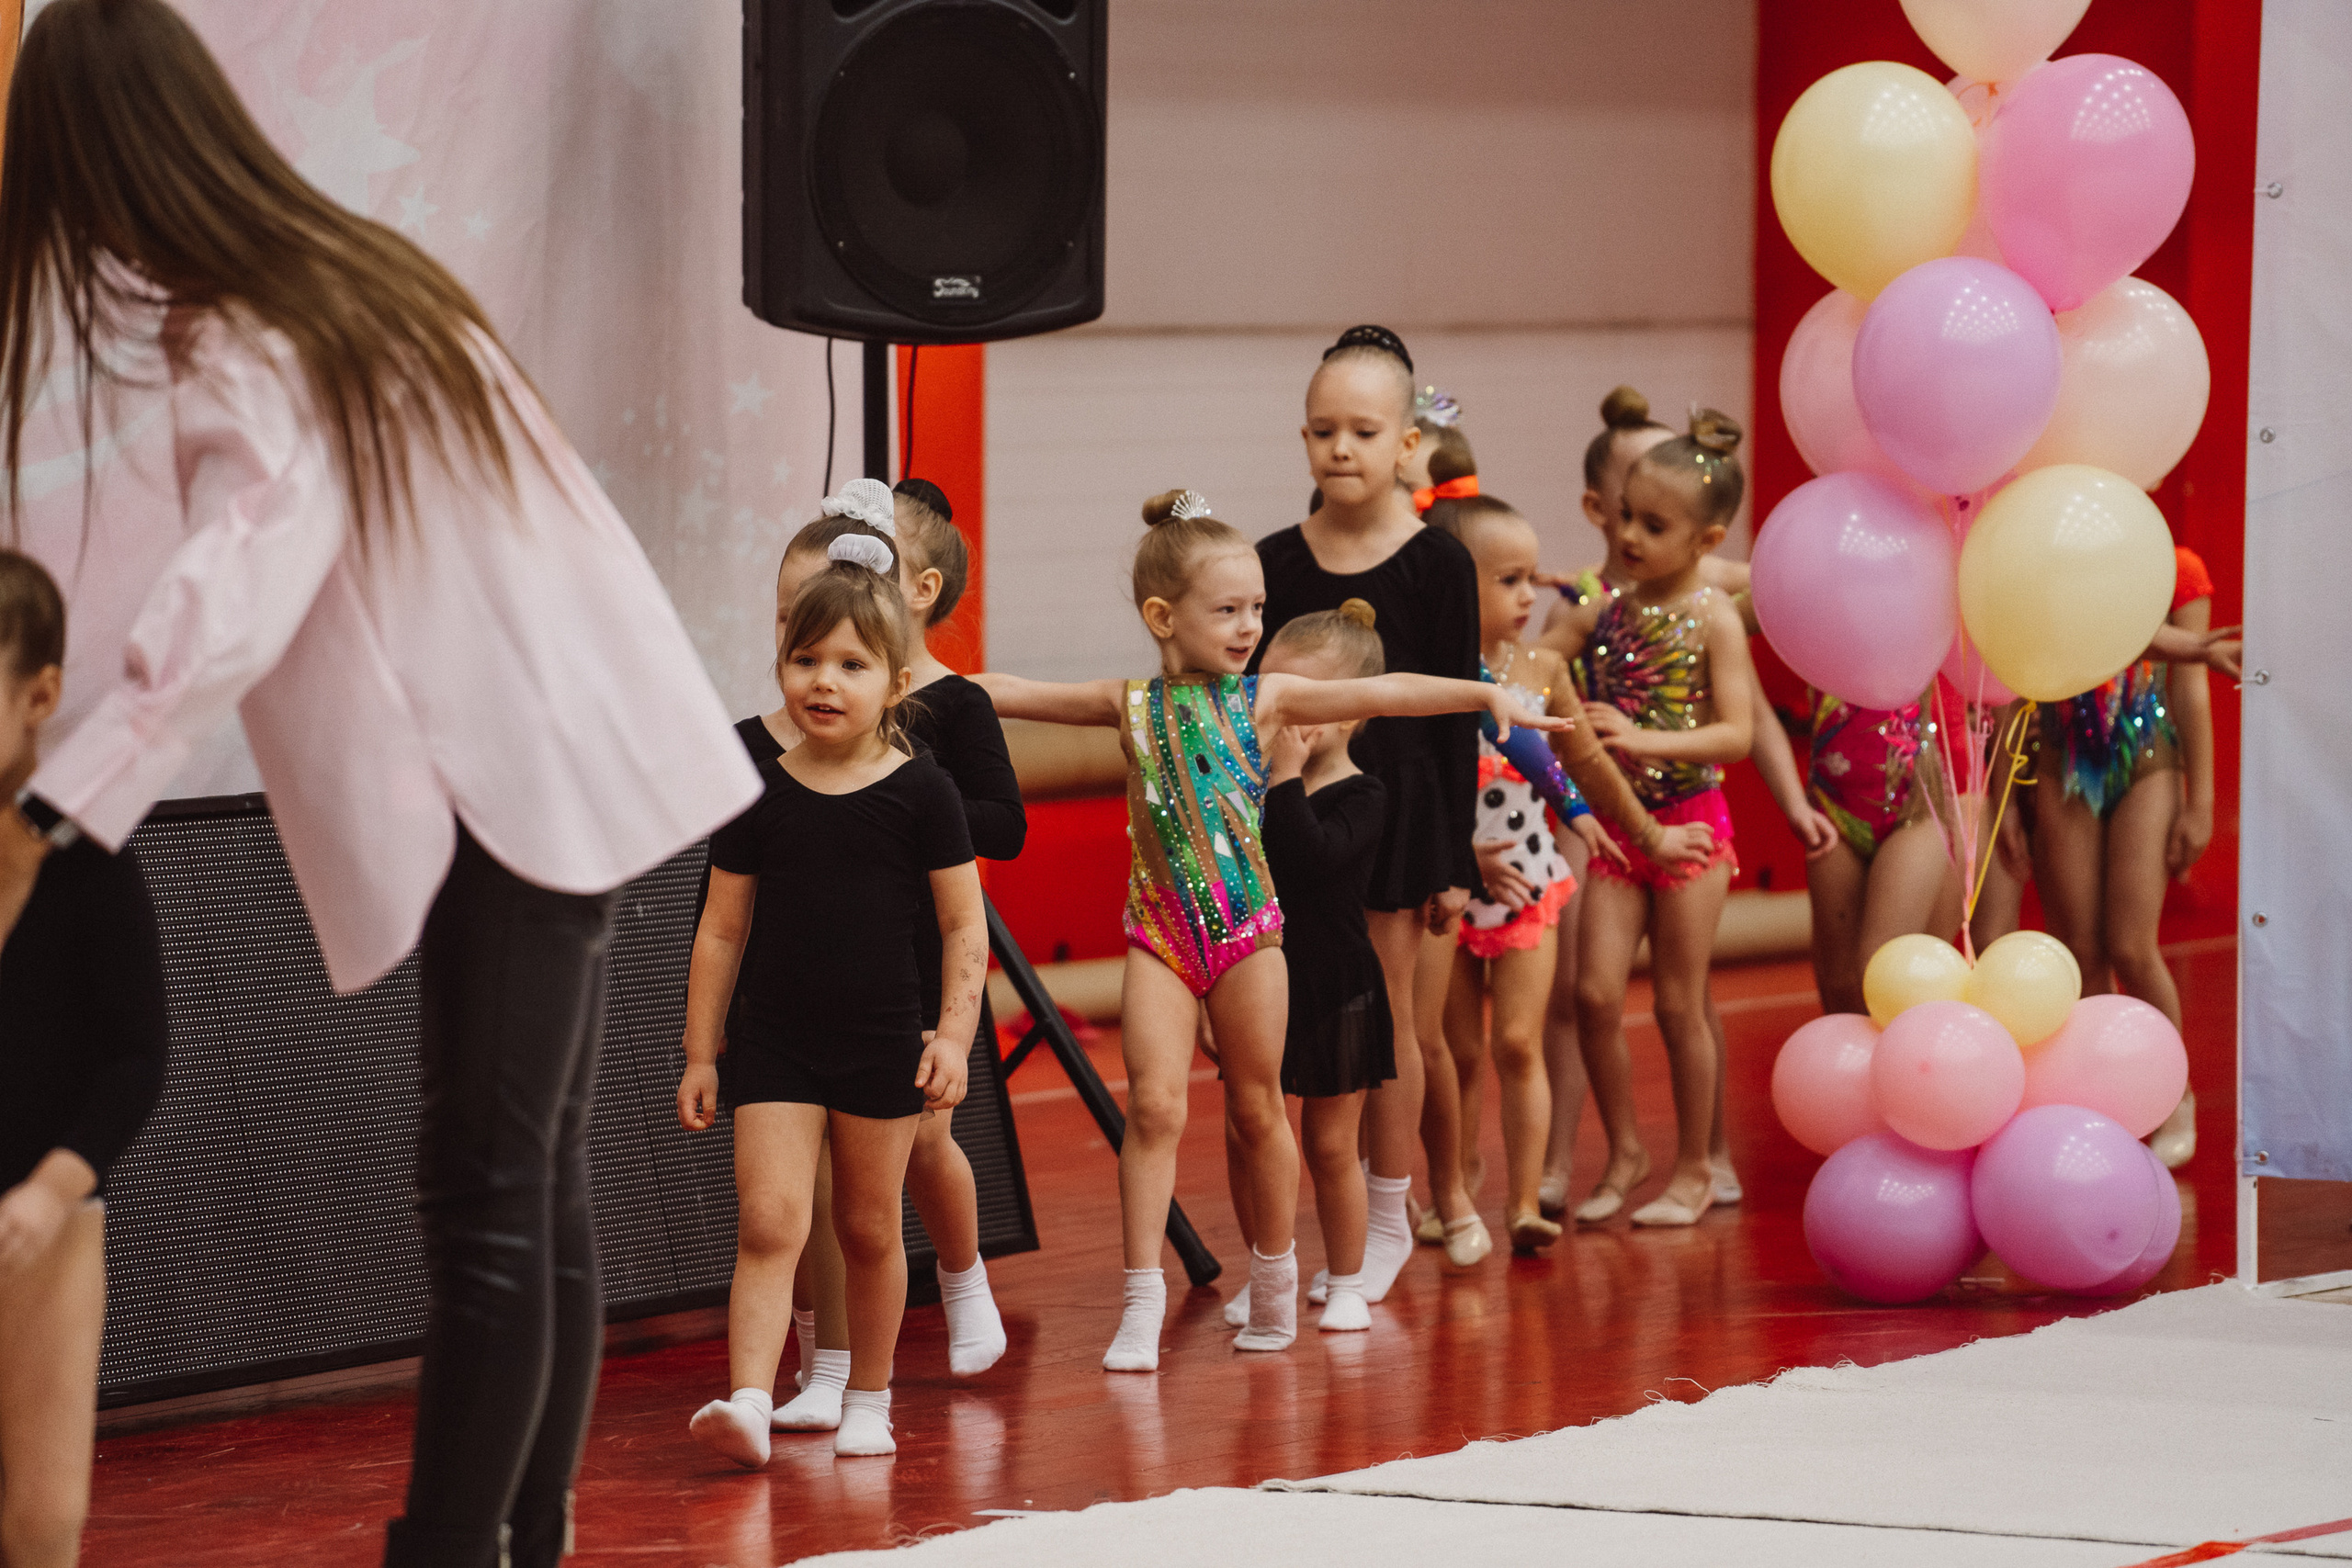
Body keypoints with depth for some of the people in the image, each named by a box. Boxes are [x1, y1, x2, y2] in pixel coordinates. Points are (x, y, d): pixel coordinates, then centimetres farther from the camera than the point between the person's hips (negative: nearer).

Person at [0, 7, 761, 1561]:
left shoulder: (255, 356, -17)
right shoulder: (365, 272, 10)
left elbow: (229, 606, -31)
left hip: (515, 788, -9)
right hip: (568, 763, 9)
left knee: (485, 1198, -10)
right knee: (541, 1184, 13)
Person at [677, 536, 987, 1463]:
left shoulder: (920, 792, -5)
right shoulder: (760, 795, 0)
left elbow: (964, 925, -1)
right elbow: (722, 931, 5)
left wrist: (954, 1034, -10)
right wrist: (699, 1055, 5)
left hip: (881, 1041, 0)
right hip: (772, 1040, 0)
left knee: (868, 1229, 12)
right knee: (768, 1222, -12)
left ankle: (868, 1402, 27)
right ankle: (749, 1405, -21)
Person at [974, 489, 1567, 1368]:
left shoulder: (1264, 700, -1)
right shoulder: (1132, 705, 1)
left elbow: (1378, 694, -9)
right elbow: (1017, 695, 6)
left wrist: (1486, 694, -18)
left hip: (1248, 929, 0)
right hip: (1160, 931, 0)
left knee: (1257, 1108, 9)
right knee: (1155, 1103, -9)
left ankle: (1275, 1281, 25)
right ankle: (1143, 1303, -7)